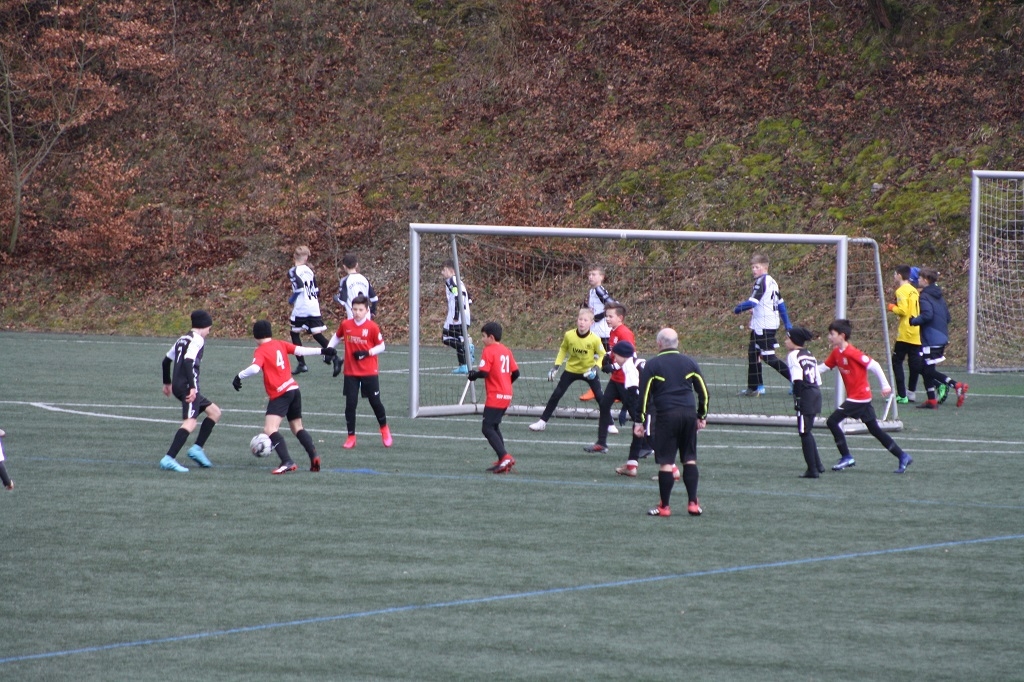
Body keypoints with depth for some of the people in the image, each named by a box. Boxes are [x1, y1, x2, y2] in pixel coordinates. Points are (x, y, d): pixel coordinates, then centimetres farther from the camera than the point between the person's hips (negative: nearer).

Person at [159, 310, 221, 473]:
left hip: (178, 385, 10)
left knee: (214, 412, 18)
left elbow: (166, 360, 28)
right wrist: (192, 387, -25)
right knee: (190, 423, -20)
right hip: (187, 386, -10)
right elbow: (188, 361, -21)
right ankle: (169, 459, -31)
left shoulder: (183, 339, 21)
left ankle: (197, 448, 10)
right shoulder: (197, 340, -7)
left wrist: (167, 382, 40)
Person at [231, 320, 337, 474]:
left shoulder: (261, 351, -8)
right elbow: (300, 350, 10)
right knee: (297, 427, 22)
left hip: (280, 394, -8)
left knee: (270, 429, -16)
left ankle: (287, 462, -31)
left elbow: (255, 368, -23)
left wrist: (239, 376, -11)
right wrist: (321, 351, 18)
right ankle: (314, 456, 8)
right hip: (294, 389, 8)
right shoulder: (280, 344, 10)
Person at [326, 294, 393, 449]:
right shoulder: (345, 325, 0)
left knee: (375, 402, 4)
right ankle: (351, 437, 9)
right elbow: (337, 337, 19)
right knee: (350, 404, -1)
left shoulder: (372, 327, -9)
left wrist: (367, 353, -18)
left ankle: (384, 430, 29)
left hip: (369, 372, -2)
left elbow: (381, 346, -3)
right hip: (350, 372, 2)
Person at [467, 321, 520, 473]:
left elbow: (483, 372, -20)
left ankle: (505, 457, -22)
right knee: (494, 427, 19)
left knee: (487, 429, -8)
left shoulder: (489, 351, -11)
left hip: (495, 396, -9)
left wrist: (473, 374, 1)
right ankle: (503, 461, 17)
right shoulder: (506, 351, 13)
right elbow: (516, 373, 13)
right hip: (507, 395, 9)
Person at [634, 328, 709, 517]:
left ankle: (664, 506, 1)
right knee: (690, 459, 10)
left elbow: (644, 395, -2)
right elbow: (703, 391, 13)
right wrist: (702, 416, 22)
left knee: (666, 462, -1)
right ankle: (693, 503, 6)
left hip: (666, 416, -4)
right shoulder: (689, 363, 12)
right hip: (689, 414, 4)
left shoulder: (652, 365, 1)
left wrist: (640, 421, 1)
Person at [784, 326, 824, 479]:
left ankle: (812, 469, -3)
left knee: (804, 432, -2)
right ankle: (818, 465, 21)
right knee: (807, 432, 20)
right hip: (816, 394, 8)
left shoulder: (793, 355, -6)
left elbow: (797, 380, -16)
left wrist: (797, 399, -16)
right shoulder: (810, 355, 18)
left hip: (805, 397, -8)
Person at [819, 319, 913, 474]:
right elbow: (822, 367, 13)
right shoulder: (836, 353, 7)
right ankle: (903, 457, 16)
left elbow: (874, 365, -18)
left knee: (832, 421, -10)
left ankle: (846, 458, -4)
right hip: (863, 397, 9)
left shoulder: (852, 353, -18)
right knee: (875, 430, 12)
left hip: (859, 397, -9)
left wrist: (885, 385, -18)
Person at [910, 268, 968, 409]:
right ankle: (931, 400, 11)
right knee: (926, 369, 14)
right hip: (942, 338, 9)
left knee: (929, 370, -5)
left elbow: (927, 315, -26)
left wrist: (914, 321, -11)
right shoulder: (939, 296, 14)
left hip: (931, 339, -9)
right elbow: (947, 317, 16)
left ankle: (957, 385, -12)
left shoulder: (925, 296, -12)